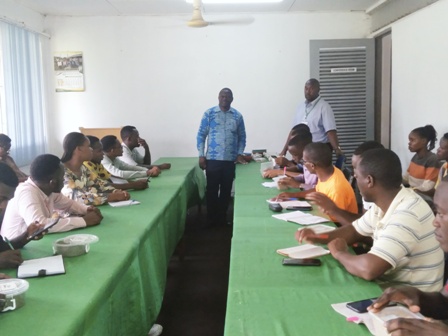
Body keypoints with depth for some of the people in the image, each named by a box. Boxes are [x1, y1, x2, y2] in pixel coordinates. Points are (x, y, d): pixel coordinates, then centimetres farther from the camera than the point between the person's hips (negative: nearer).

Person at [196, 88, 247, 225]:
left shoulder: (238, 116, 6)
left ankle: (222, 217, 23)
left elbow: (242, 137, 11)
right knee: (212, 189, 4)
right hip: (212, 159, -2)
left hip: (230, 160, 2)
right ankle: (211, 219, 17)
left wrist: (240, 154, 0)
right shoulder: (209, 113, 0)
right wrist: (201, 155, -5)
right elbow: (201, 135, 1)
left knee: (226, 190, 9)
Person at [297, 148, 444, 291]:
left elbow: (368, 269, -37)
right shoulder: (384, 202, 0)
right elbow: (355, 231, 15)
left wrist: (339, 253, -16)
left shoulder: (407, 214, -29)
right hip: (387, 284, 7)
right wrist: (319, 238, -2)